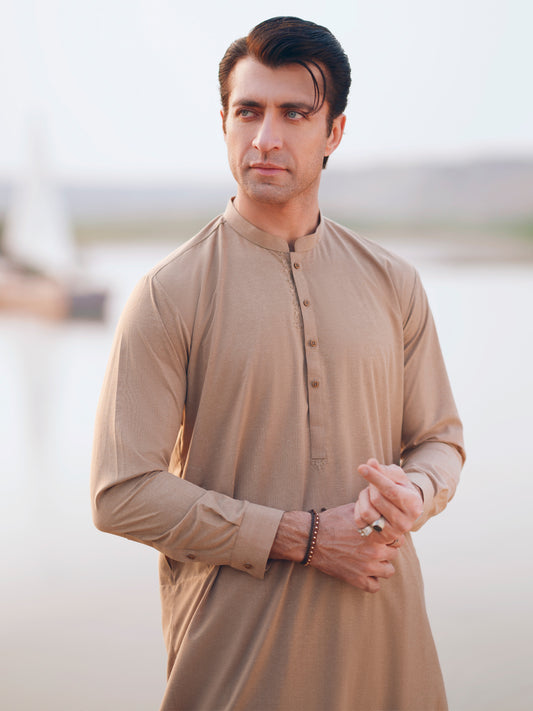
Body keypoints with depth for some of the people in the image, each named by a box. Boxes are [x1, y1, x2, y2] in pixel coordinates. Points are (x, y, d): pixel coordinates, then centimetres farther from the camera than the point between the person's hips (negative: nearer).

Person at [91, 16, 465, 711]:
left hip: (383, 635, 4)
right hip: (233, 647, -3)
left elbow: (440, 438, 13)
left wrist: (413, 493, -11)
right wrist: (304, 537, -15)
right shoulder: (169, 294, -7)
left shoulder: (393, 284, 6)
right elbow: (123, 494, -11)